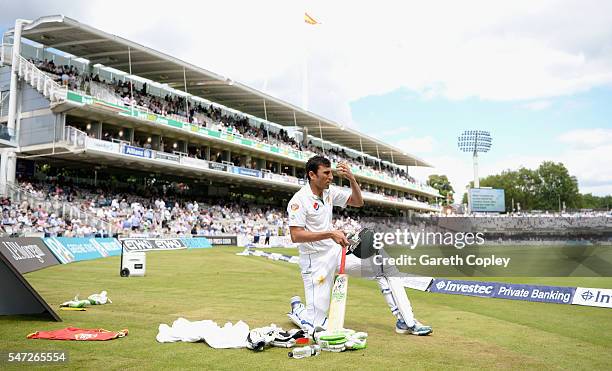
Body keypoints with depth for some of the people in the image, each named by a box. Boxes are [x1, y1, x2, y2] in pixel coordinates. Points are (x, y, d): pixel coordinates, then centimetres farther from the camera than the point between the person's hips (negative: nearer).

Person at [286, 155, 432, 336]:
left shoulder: (329, 191, 3)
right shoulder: (299, 200, -17)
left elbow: (358, 202, 9)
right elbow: (295, 236, -25)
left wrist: (352, 179, -9)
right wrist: (330, 234, -32)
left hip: (337, 253, 7)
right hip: (315, 261, -7)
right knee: (316, 325, -8)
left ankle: (405, 321, 2)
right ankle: (297, 307, 26)